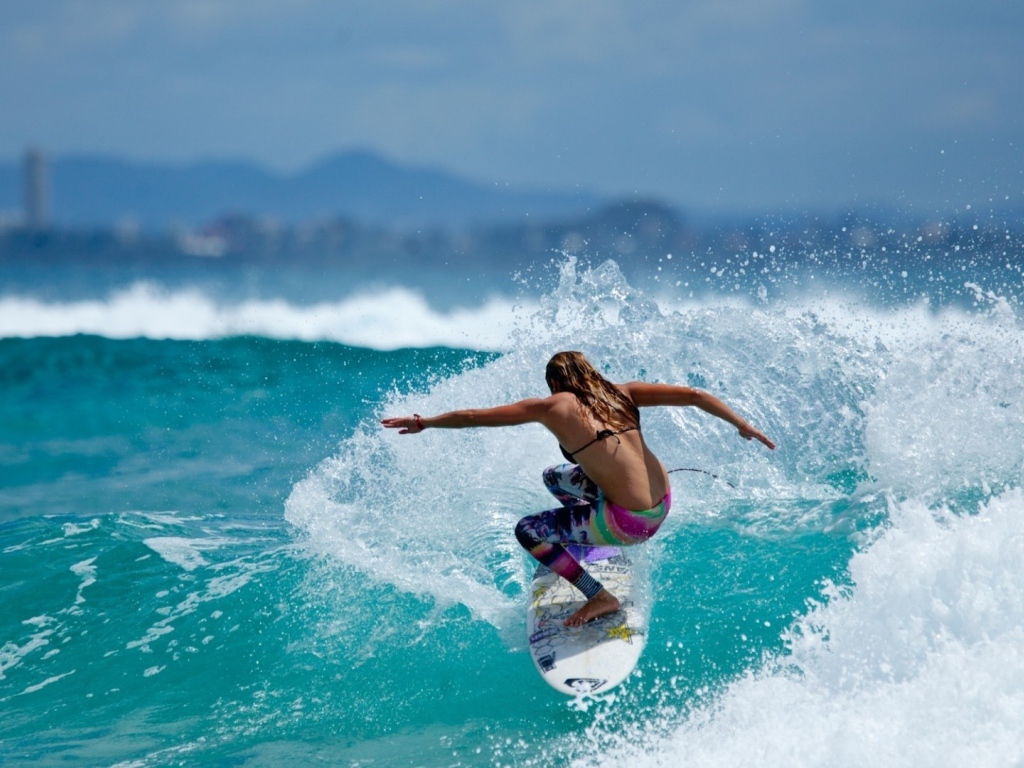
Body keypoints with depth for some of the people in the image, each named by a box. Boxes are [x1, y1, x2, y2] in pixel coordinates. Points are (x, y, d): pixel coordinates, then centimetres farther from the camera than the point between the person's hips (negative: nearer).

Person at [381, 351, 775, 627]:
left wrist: (425, 423, 10)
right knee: (554, 477, 23)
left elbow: (473, 416, -2)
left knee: (528, 532, 8)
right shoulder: (623, 394, 6)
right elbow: (694, 395, 0)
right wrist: (742, 426, 8)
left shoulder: (554, 407, -6)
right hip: (663, 502, 8)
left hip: (631, 522, -7)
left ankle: (599, 597, 9)